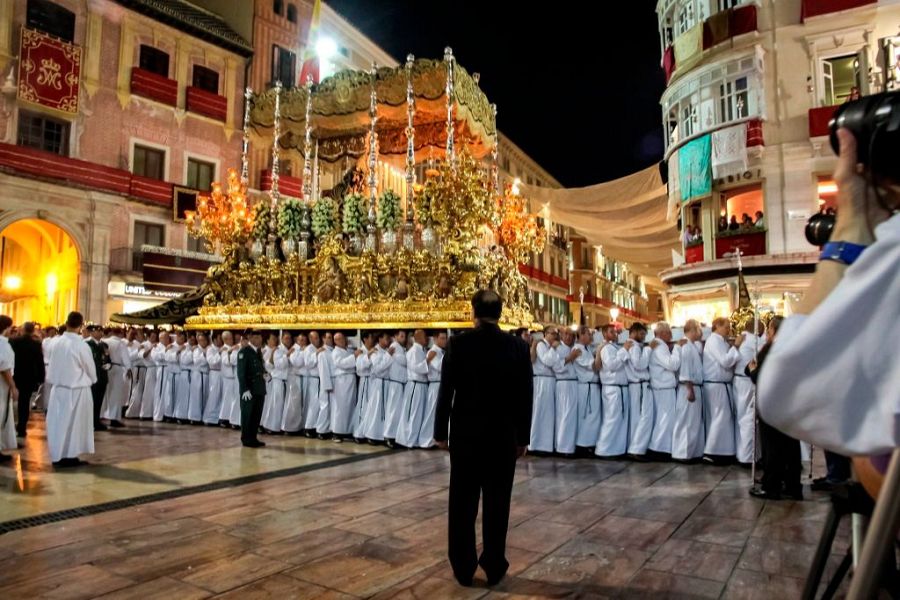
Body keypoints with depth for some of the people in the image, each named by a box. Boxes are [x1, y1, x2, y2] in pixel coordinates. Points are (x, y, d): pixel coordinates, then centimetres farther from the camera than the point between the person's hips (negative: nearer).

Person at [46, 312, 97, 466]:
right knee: (74, 423, 6)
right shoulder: (82, 345, -17)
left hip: (59, 388, 5)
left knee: (59, 421, 12)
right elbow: (91, 370, -5)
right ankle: (69, 456, 12)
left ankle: (58, 456, 19)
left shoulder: (58, 343, -3)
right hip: (77, 389, -5)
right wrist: (92, 381, 15)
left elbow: (52, 366, 6)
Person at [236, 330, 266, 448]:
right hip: (249, 389, -7)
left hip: (260, 389, 7)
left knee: (257, 415, 11)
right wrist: (245, 389, -19)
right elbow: (241, 372, -14)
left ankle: (253, 438, 20)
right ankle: (246, 439, 12)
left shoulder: (259, 351, 13)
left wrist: (265, 374, 3)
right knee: (247, 415, 3)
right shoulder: (244, 352, -10)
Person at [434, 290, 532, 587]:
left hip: (465, 433, -1)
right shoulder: (519, 346, -4)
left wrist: (440, 432, 4)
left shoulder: (458, 344, -8)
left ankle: (463, 568, 21)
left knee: (462, 504, 11)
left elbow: (446, 392, -6)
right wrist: (523, 438, 9)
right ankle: (494, 567, 22)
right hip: (504, 435, 1)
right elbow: (525, 397, 0)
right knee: (497, 504, 11)